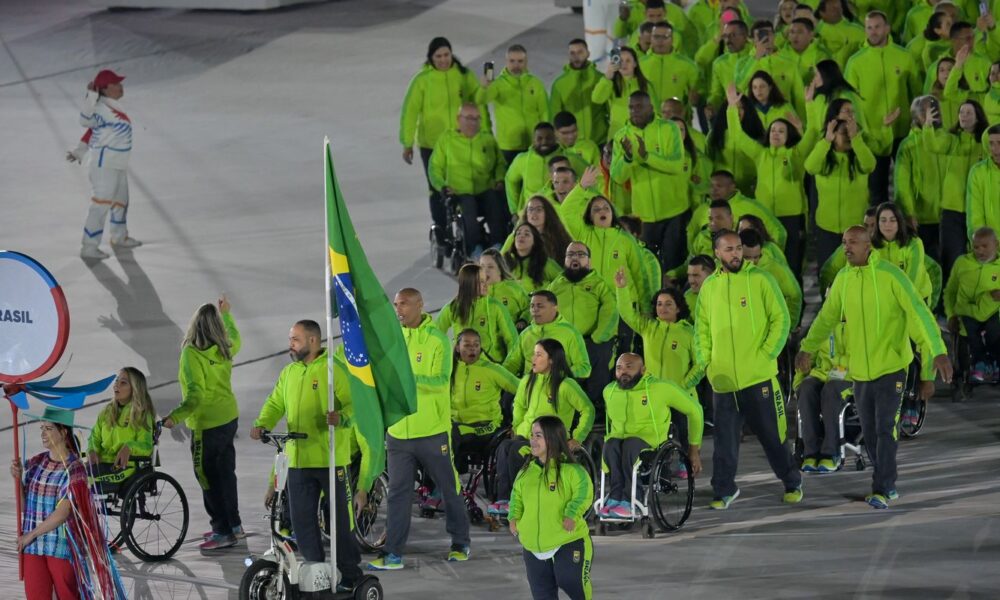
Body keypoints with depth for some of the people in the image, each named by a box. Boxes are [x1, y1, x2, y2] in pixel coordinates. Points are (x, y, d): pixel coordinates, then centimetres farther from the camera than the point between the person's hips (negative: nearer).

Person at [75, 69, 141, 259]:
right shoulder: (102, 108, -20)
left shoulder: (114, 107, 9)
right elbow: (87, 120, -37)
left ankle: (119, 237, 44)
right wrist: (91, 96, -43)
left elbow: (93, 130, 10)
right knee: (101, 203, -10)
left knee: (120, 200, 25)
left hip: (118, 165, 10)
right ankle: (89, 246, -7)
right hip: (104, 164, -10)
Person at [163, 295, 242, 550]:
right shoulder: (224, 349, 0)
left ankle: (223, 531, 1)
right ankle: (233, 524, 30)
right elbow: (235, 339, 27)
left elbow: (196, 395, -29)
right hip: (230, 418, 8)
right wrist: (226, 313, 40)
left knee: (208, 478, 0)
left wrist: (175, 416, -38)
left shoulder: (192, 354, -21)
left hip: (207, 424, -8)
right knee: (225, 473, 20)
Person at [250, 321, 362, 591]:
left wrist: (342, 417, -34)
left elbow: (353, 403, -13)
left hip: (331, 458, -6)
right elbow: (275, 403, 13)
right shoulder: (289, 372, 14)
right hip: (298, 459, 6)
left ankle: (350, 574, 12)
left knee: (341, 517, 2)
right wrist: (262, 424, -5)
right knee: (302, 519, 7)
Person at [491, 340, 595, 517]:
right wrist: (516, 428, 17)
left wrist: (577, 438, -5)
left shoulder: (566, 385, -5)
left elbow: (588, 410, -1)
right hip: (525, 436, 5)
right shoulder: (528, 381, 14)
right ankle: (502, 499, -32)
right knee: (504, 448, -29)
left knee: (516, 450, -34)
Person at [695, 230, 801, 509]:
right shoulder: (709, 286, 9)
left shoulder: (760, 279, -2)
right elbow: (702, 328, 16)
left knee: (772, 433, 3)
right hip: (723, 379, 3)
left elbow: (781, 319, -2)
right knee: (725, 437, 3)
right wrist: (706, 360, 4)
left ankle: (792, 484, 17)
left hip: (759, 375, -3)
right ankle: (724, 490, 12)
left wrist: (767, 354, -9)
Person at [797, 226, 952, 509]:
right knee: (869, 433, 10)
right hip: (860, 371, 5)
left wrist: (938, 351, -26)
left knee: (885, 430, -9)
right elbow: (826, 318, 11)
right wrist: (807, 348, -1)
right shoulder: (843, 280, 4)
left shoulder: (890, 275, -13)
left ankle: (882, 491, -6)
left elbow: (918, 312, -17)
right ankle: (887, 483, 24)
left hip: (891, 367, -5)